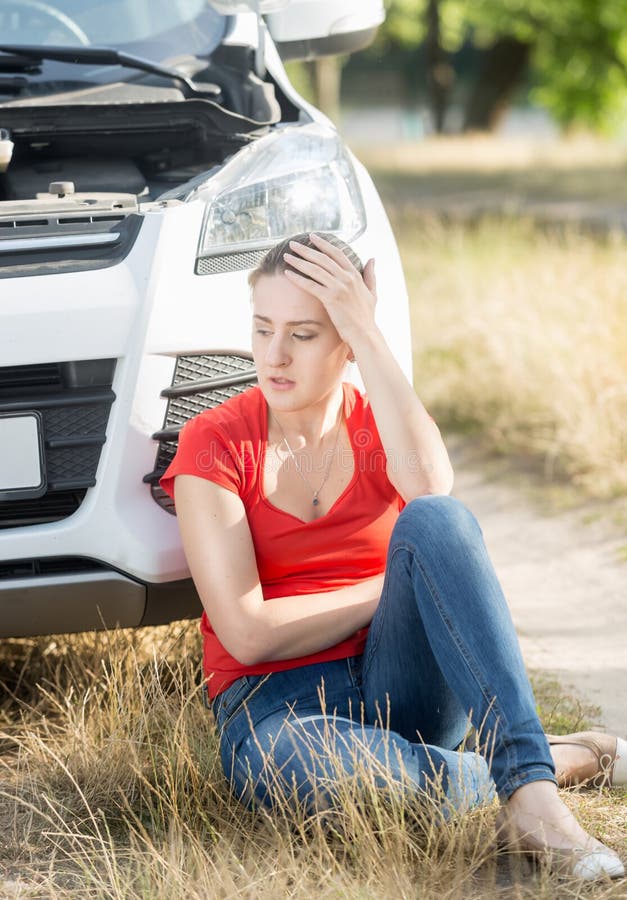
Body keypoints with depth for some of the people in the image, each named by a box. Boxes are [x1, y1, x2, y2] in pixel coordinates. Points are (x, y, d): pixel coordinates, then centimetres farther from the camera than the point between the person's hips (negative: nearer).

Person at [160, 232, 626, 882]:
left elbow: (430, 488, -22)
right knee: (275, 764, -43)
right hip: (276, 698, -2)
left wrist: (367, 332, -19)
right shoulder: (214, 444, -2)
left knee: (435, 521, -29)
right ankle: (561, 761, -25)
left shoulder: (380, 422, 6)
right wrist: (393, 589, -7)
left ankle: (528, 785, -36)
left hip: (402, 687, 2)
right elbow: (246, 631, -11)